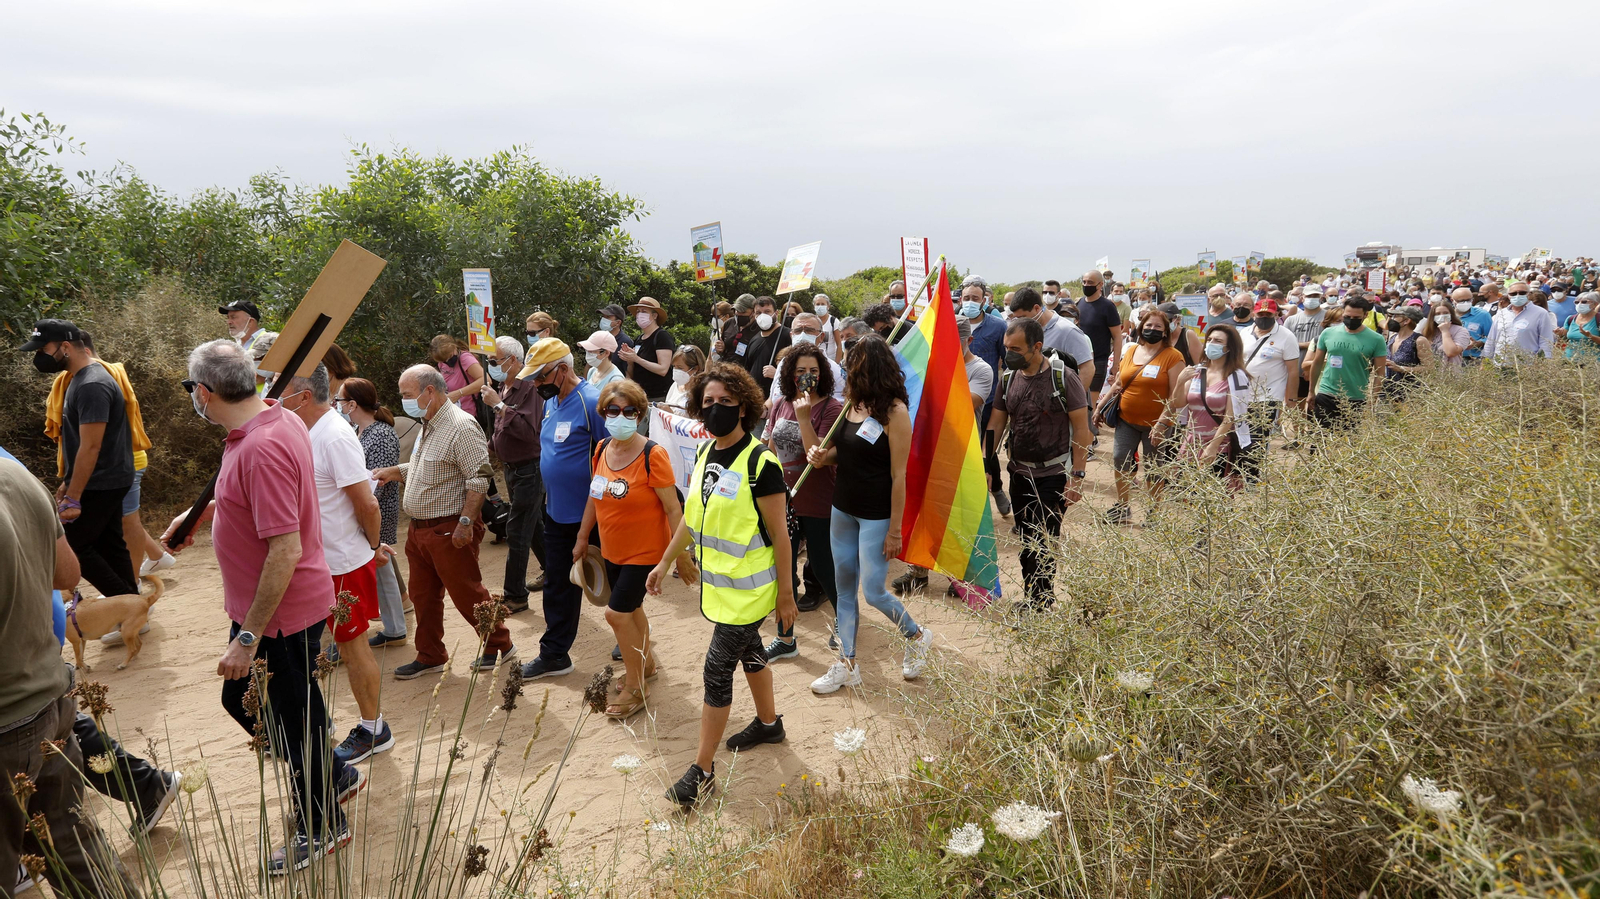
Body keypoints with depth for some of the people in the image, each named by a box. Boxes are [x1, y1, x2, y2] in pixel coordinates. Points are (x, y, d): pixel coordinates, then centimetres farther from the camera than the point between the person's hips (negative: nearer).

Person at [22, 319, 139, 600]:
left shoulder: (92, 386, -21)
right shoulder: (80, 378, 11)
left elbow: (90, 447, -23)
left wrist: (73, 498, -21)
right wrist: (68, 482, 21)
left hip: (101, 484, -10)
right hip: (104, 482, 10)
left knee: (74, 547, -3)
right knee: (109, 545, 12)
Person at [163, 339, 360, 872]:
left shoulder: (261, 448, -28)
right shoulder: (279, 420, 3)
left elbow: (285, 551, -30)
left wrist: (248, 638, -25)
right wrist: (201, 513, 23)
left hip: (282, 615, -10)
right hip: (266, 607, 10)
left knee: (295, 720, 8)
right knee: (241, 697, 24)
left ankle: (320, 831, 31)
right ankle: (334, 776, 39)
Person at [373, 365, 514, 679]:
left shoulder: (461, 426, -19)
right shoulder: (427, 425, 13)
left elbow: (479, 478, -23)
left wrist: (466, 521, -27)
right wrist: (393, 472, 12)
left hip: (449, 530, -10)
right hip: (419, 528, 10)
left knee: (467, 594, 3)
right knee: (423, 596, 15)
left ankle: (499, 645, 20)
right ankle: (430, 656, 28)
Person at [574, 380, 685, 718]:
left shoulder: (653, 455, -20)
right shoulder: (602, 450, -1)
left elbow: (673, 509, -18)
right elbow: (594, 497, 12)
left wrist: (681, 554, -17)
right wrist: (582, 538, 17)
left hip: (645, 551, -6)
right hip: (612, 550, 7)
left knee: (617, 613, -8)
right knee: (631, 610, 20)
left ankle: (635, 688, 11)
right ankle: (645, 663, 45)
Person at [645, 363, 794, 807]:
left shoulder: (760, 462, -20)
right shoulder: (704, 453, 4)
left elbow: (779, 533, -16)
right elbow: (692, 516, 14)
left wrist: (785, 593, -13)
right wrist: (665, 562, 16)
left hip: (748, 587, -7)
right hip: (717, 582, 7)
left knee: (718, 668, -3)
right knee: (748, 651, 23)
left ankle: (702, 770, 9)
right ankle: (769, 723, 45)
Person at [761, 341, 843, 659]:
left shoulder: (831, 409, -14)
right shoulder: (780, 404, 3)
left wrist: (804, 418, -28)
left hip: (818, 505, -6)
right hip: (782, 500, 6)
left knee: (822, 568, 7)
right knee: (782, 568, 13)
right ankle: (785, 639, 29)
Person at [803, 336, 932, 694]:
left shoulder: (894, 411, -17)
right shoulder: (852, 403, 4)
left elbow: (899, 475, -16)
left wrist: (894, 530, -15)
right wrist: (822, 456, -6)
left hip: (876, 516, -7)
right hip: (843, 510, 7)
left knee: (874, 591, -2)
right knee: (845, 588, 12)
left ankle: (917, 636, 27)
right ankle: (847, 665, 25)